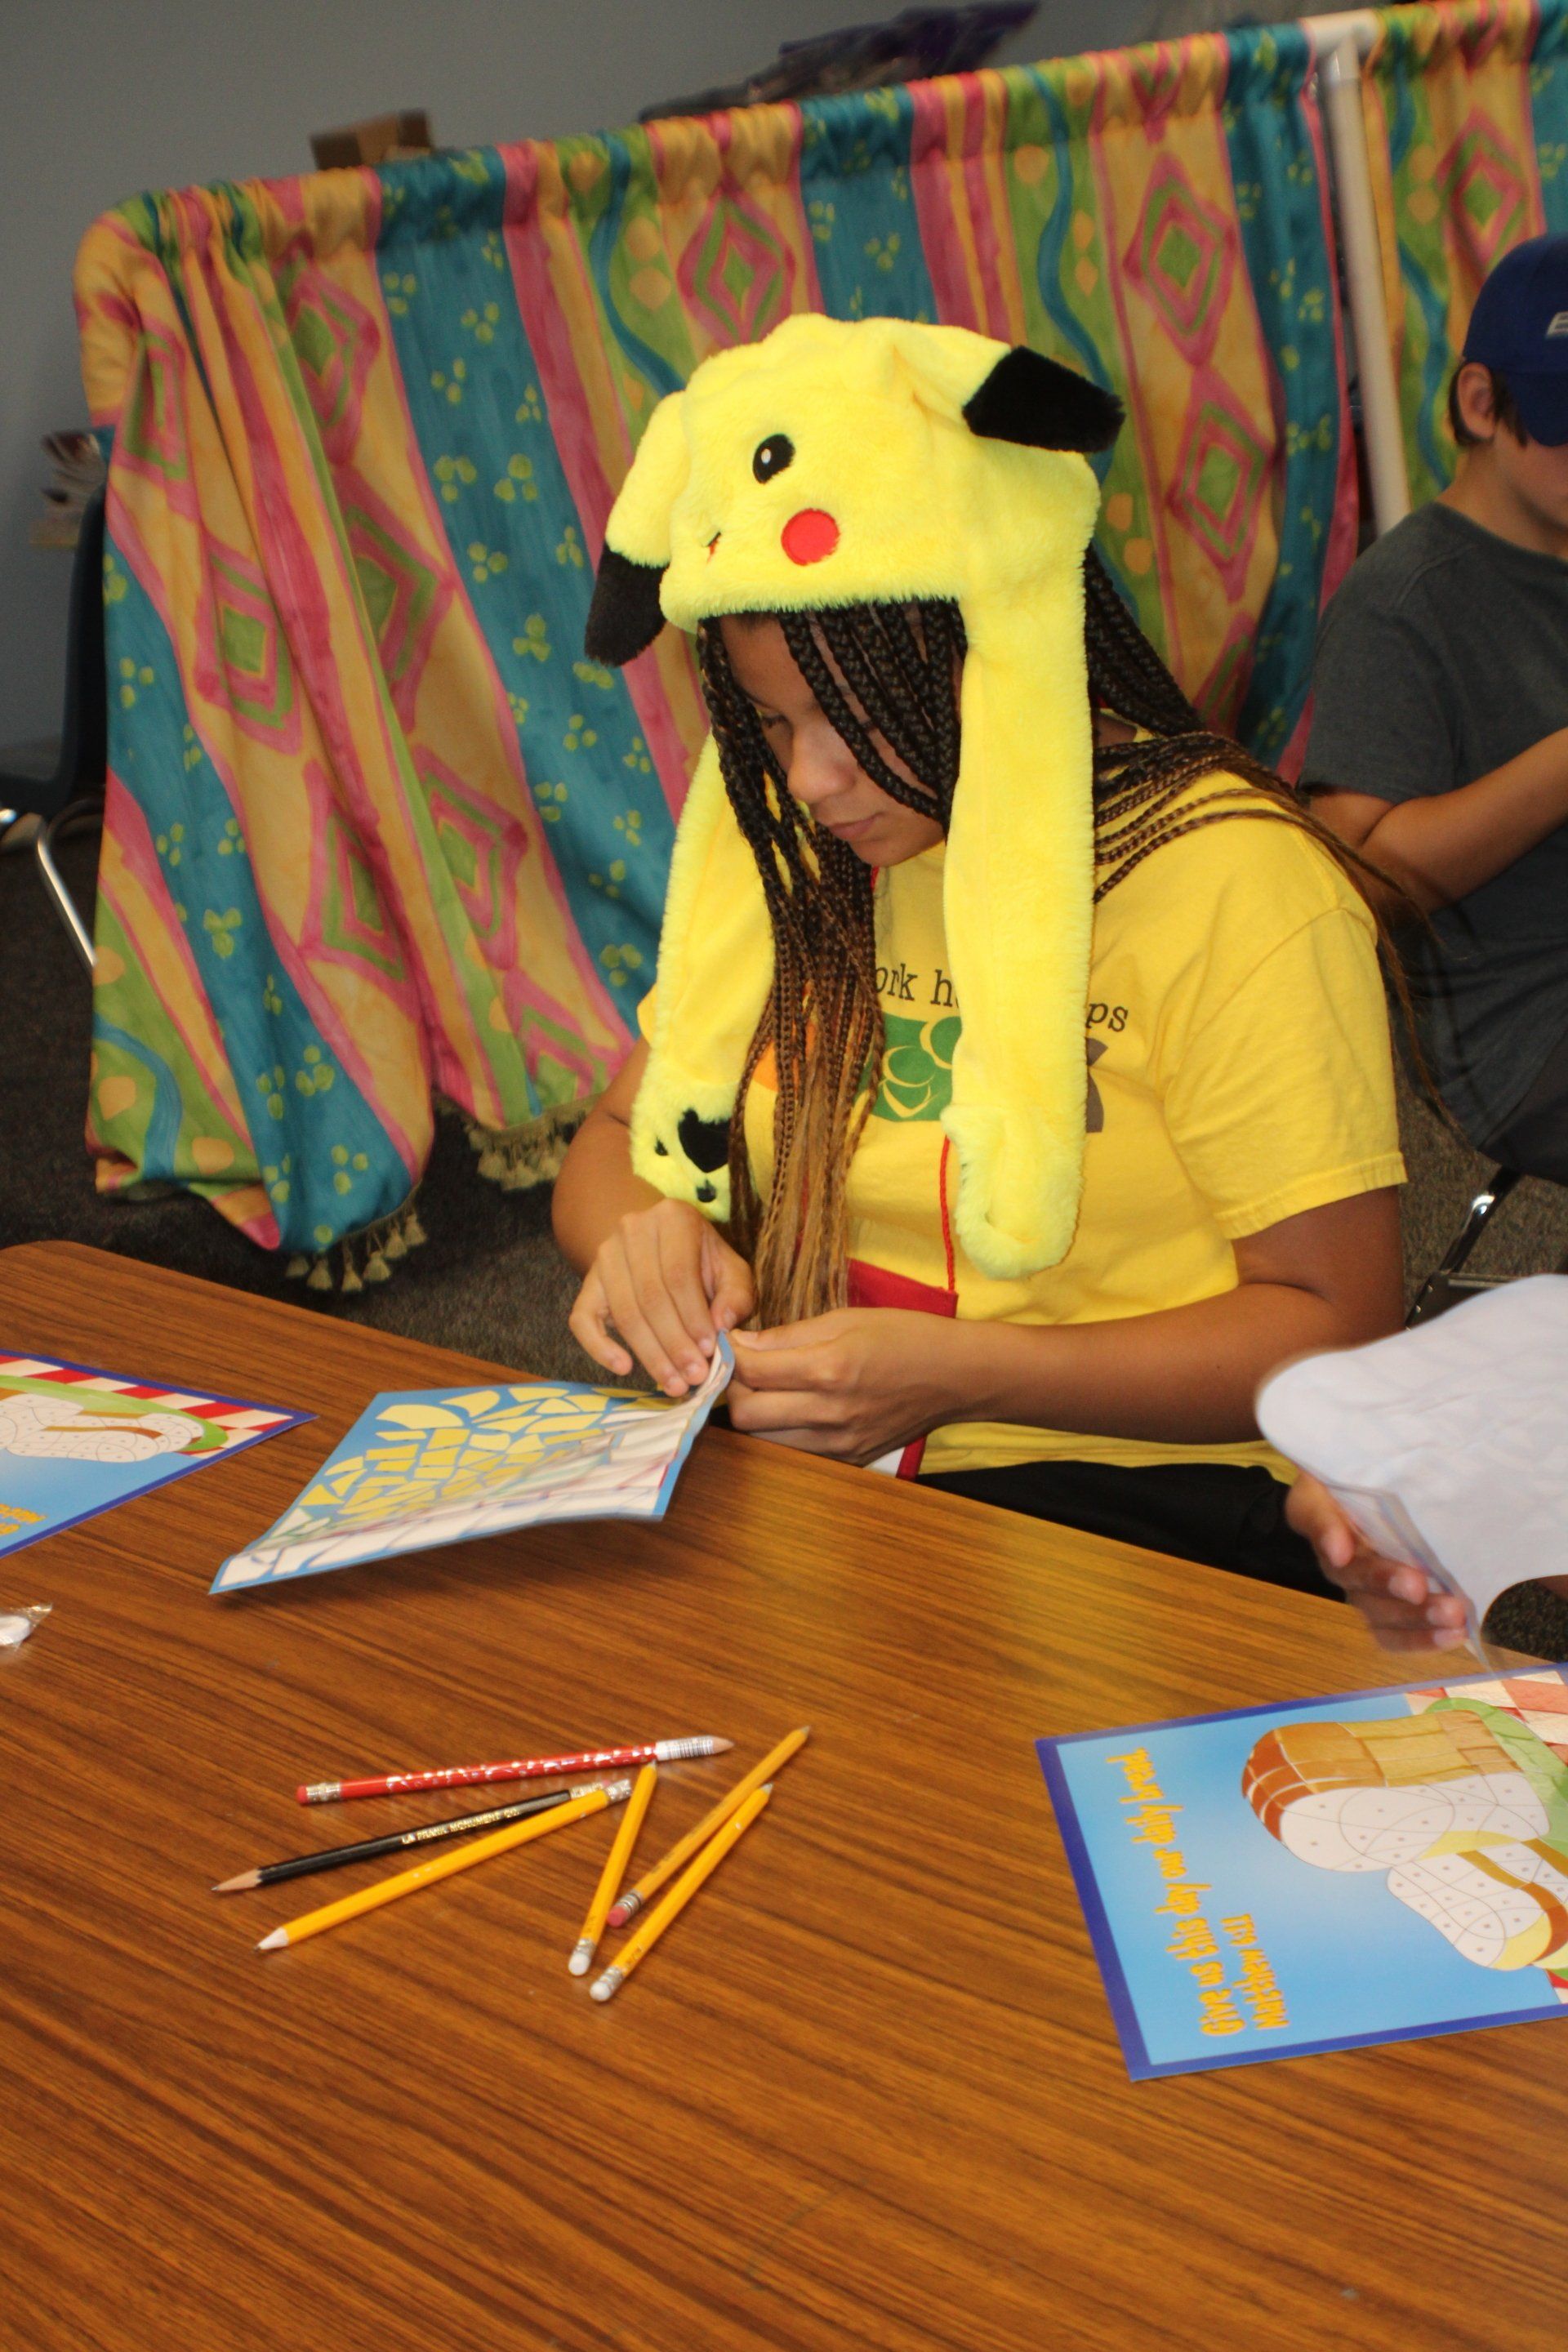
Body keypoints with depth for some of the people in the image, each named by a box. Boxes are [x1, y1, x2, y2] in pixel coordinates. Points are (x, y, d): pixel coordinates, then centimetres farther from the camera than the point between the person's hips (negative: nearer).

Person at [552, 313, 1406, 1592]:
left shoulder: (1227, 882, -12)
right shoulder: (794, 857, 8)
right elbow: (617, 1140, 13)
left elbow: (1336, 1325, -11)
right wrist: (640, 1238, -12)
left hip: (1138, 1505, -4)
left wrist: (960, 1376, -22)